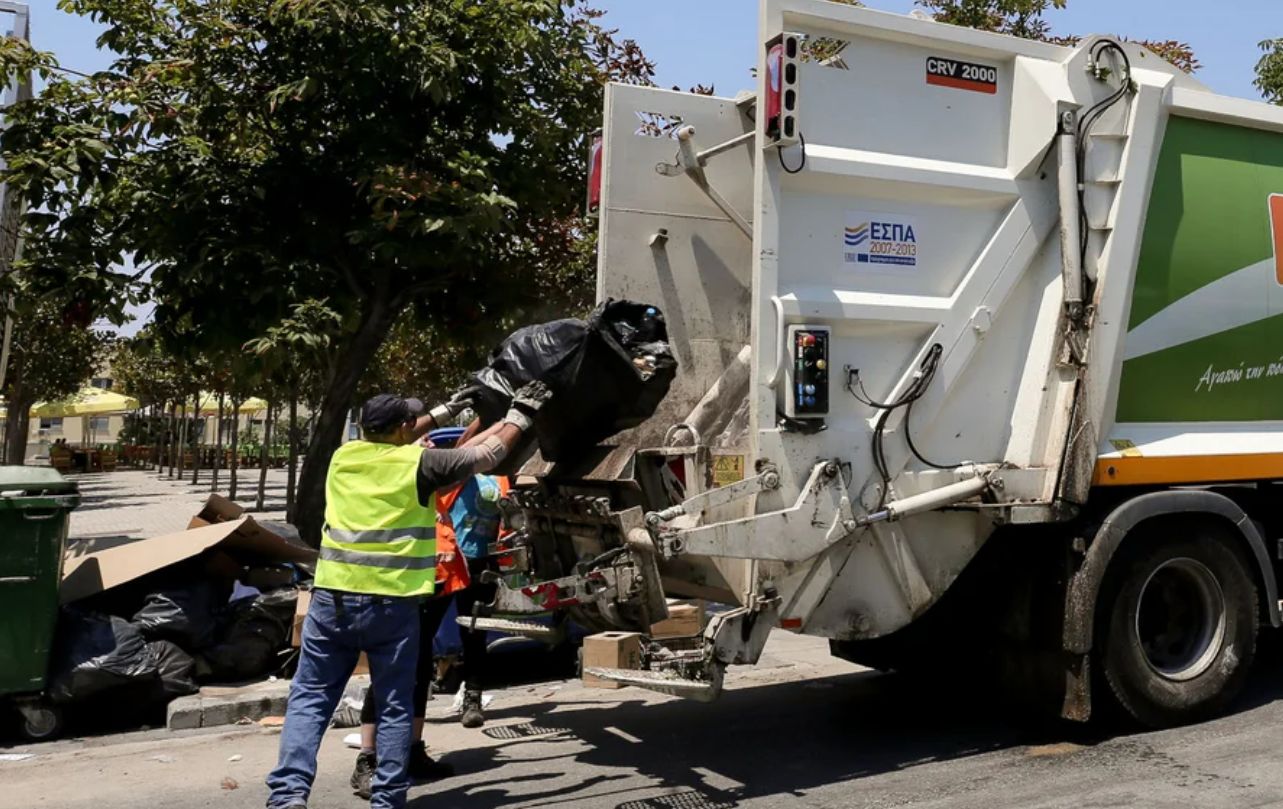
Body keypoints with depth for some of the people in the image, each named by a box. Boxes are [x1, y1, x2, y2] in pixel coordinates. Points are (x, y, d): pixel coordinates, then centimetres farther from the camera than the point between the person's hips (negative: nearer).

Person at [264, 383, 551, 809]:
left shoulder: (343, 456, 9)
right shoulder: (418, 463, -4)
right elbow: (488, 451, 5)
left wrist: (440, 415, 37)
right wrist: (521, 413, 20)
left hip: (332, 598, 3)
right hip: (392, 604, -3)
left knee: (309, 698, 9)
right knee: (394, 706, 9)